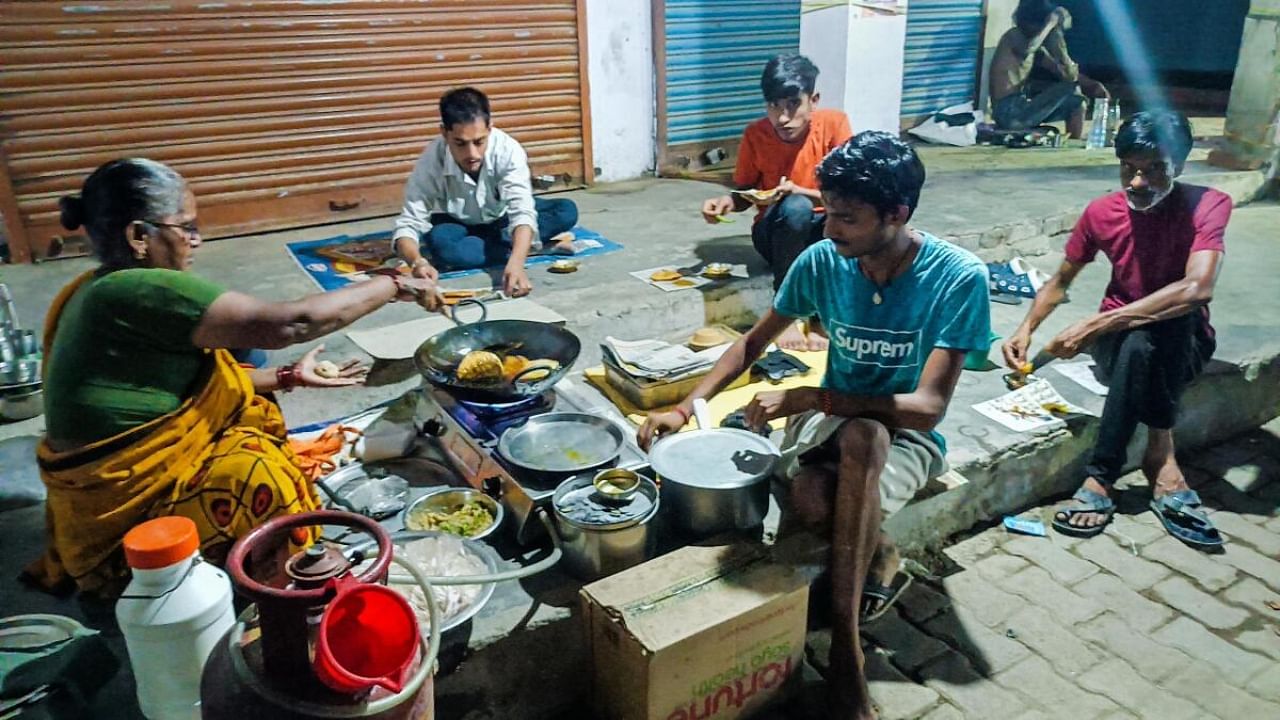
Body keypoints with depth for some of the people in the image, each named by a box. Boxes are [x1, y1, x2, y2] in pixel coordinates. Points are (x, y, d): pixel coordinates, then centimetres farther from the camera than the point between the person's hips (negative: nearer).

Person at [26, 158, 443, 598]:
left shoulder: (100, 290, 5)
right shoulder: (138, 292, -26)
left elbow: (191, 379, 10)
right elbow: (287, 324, -28)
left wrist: (288, 376, 5)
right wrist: (396, 286, -19)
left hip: (112, 488, 10)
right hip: (126, 516, -10)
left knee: (253, 413, 11)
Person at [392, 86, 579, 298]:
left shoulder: (508, 149, -33)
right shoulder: (431, 161, -32)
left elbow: (523, 211, -43)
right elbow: (408, 224, -33)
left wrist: (516, 263, -62)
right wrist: (417, 262, -56)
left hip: (502, 219, 0)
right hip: (459, 224, 0)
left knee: (567, 211, -23)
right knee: (440, 244, -37)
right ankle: (536, 246, -25)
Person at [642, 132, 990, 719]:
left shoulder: (958, 277, -20)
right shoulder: (822, 261, -8)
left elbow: (928, 405, -25)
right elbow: (754, 342, 5)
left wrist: (805, 398, -31)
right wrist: (687, 406, -9)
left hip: (907, 434, -2)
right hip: (831, 416, 3)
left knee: (860, 435, -40)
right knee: (811, 504, -33)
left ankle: (844, 647, -30)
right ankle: (877, 555, 4)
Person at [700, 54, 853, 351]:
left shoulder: (834, 123, -13)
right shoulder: (755, 135, -11)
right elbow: (744, 194, 3)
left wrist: (800, 191, -31)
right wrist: (726, 202, -21)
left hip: (822, 228, 1)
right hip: (777, 232, -1)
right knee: (794, 208, -36)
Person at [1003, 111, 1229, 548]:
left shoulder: (1207, 206, -17)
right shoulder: (1102, 212, -6)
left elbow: (1197, 288, -34)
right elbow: (1060, 283, 7)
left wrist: (1094, 326, -38)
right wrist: (1026, 330, -13)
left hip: (1182, 342, -2)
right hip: (1119, 339, 2)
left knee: (1142, 340, -39)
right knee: (1139, 345, -37)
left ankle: (1101, 477, -31)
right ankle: (1161, 456, -23)